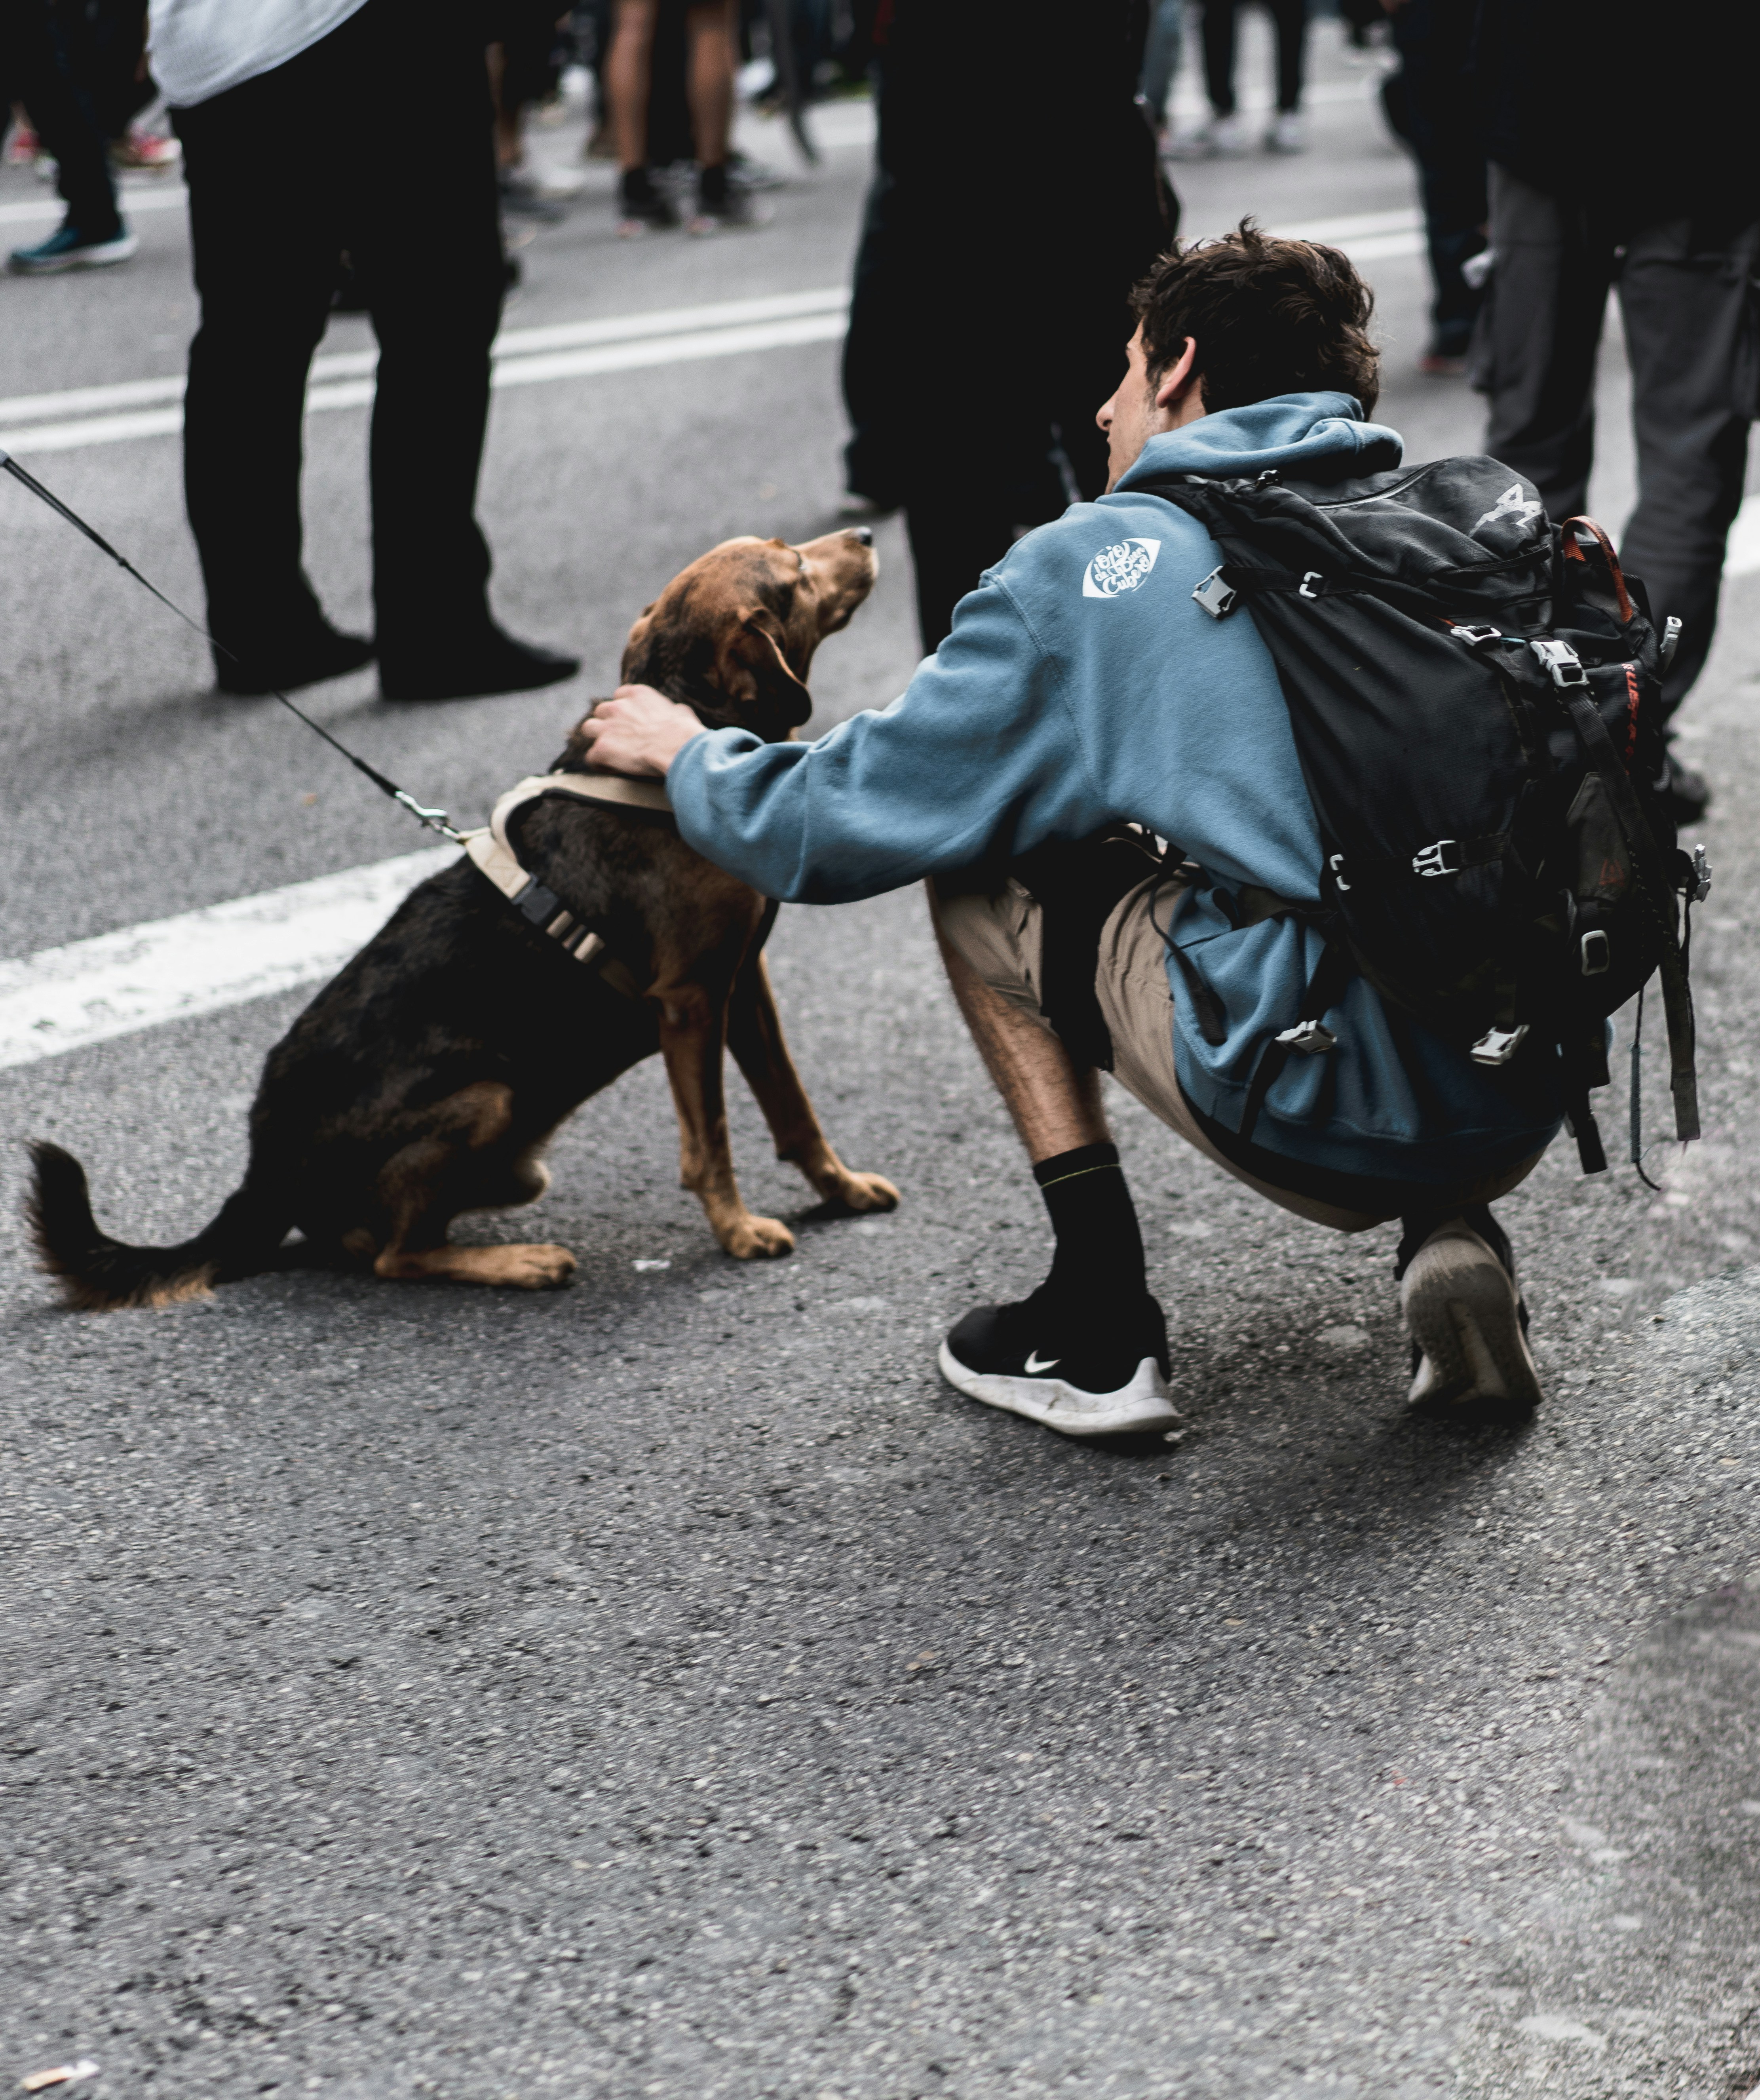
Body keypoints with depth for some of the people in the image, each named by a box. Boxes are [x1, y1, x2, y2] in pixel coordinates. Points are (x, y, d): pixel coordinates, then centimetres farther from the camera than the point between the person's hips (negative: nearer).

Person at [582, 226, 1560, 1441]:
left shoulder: (1099, 565, 1)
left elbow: (837, 827, 7)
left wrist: (688, 753, 28)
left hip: (1327, 1123, -5)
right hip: (1535, 1112, 6)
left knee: (984, 871, 17)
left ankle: (1101, 1337, 17)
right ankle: (1452, 1236, 14)